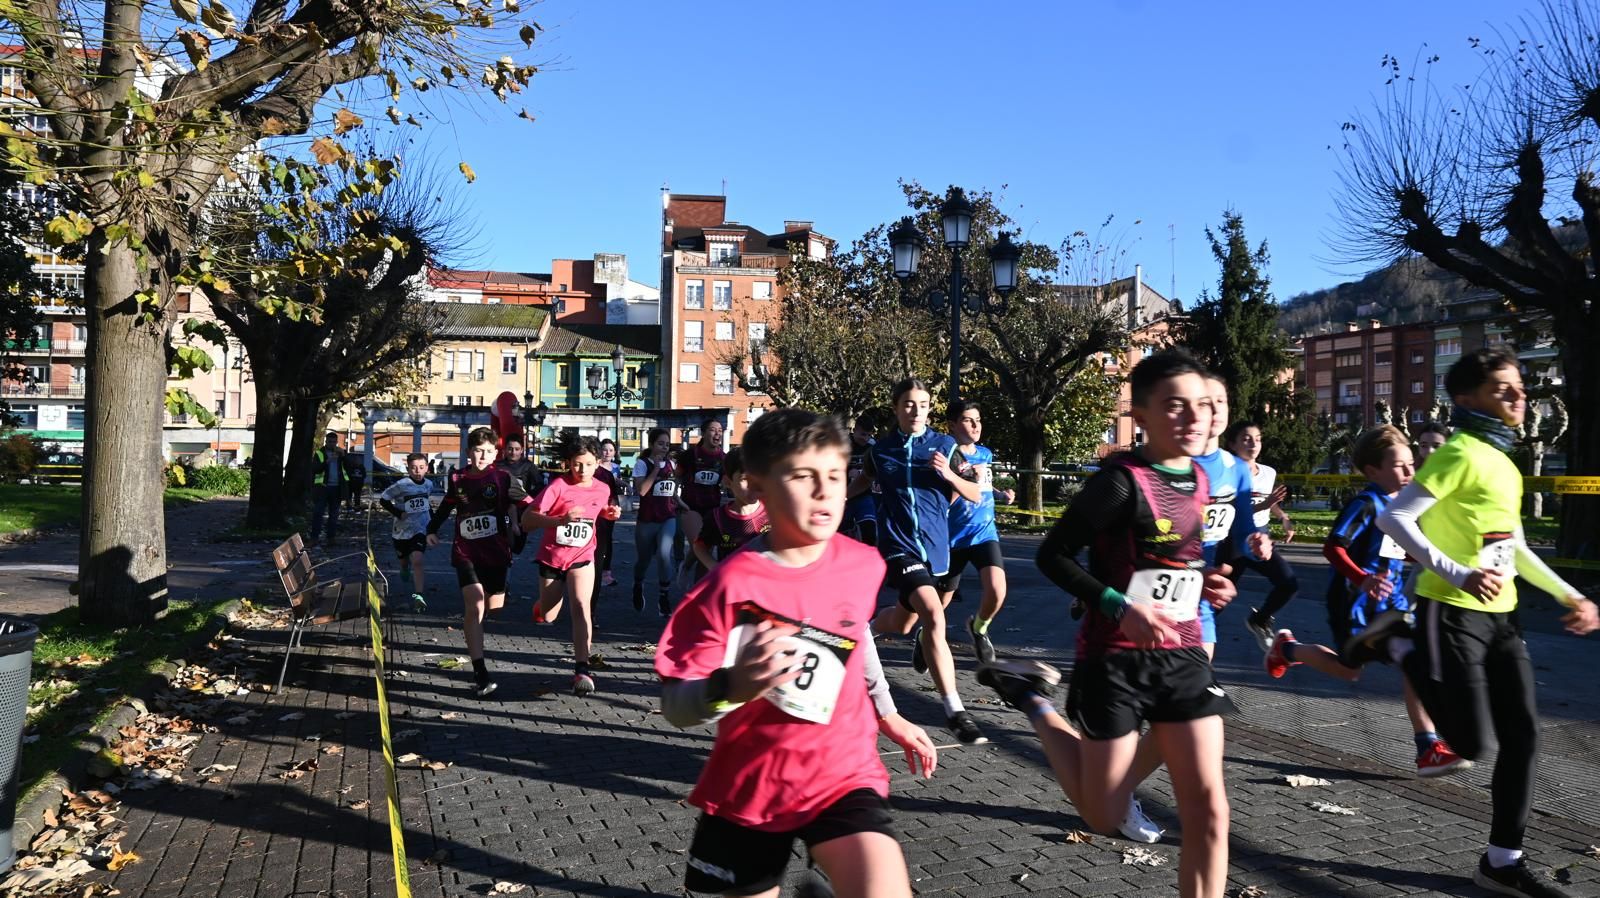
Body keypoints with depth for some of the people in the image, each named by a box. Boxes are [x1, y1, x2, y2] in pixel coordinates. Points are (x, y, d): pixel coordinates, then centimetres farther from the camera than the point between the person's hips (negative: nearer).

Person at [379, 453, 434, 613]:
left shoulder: (429, 485, 1)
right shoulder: (400, 485, -15)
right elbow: (383, 500, -9)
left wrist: (432, 517, 15)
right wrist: (399, 513, -17)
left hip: (420, 529, 1)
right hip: (402, 530, 0)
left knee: (417, 560, -19)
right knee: (404, 562, 19)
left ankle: (418, 595, -24)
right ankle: (405, 575, 55)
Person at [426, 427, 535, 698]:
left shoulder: (503, 478, -4)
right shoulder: (457, 480, 4)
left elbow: (528, 505, -10)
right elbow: (446, 506, 24)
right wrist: (432, 529, 27)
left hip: (496, 553, 0)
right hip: (466, 553, 0)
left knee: (493, 608, 10)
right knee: (475, 607, -17)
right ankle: (480, 675, -20)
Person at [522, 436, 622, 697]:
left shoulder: (603, 489, -5)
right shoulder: (558, 485, -19)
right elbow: (527, 519, -25)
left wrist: (610, 514, -5)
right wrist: (561, 519, -40)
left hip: (581, 557, 1)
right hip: (552, 557, -1)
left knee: (581, 605, -21)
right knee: (547, 617, 13)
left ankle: (582, 670, -21)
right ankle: (542, 603, 52)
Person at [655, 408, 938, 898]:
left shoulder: (862, 564, -6)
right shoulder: (733, 584, -19)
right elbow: (675, 705, -19)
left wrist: (887, 714, 22)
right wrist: (731, 687, -38)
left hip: (843, 773, 2)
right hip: (749, 785, -1)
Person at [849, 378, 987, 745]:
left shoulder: (945, 446, 1)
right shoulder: (881, 449, 2)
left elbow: (975, 495, 2)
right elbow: (865, 480, 23)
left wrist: (949, 475, -15)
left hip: (934, 547, 3)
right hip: (898, 545, -3)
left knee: (902, 623, 17)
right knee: (934, 615, -24)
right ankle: (954, 710, -20)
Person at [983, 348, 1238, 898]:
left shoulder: (1198, 480, 5)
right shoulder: (1121, 481, -18)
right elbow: (1053, 555, -15)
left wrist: (1204, 581, 3)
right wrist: (1121, 607, -24)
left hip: (1183, 656, 6)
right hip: (1115, 660, -6)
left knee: (1208, 809, 0)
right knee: (1103, 818, 7)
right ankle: (1032, 698, 26)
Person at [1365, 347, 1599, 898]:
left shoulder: (1504, 462, 16)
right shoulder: (1460, 454, -13)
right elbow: (1393, 519, -21)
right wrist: (1458, 575, -26)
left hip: (1500, 615, 9)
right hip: (1453, 611, -9)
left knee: (1522, 736, 7)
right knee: (1472, 743, -9)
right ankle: (1398, 644, 9)